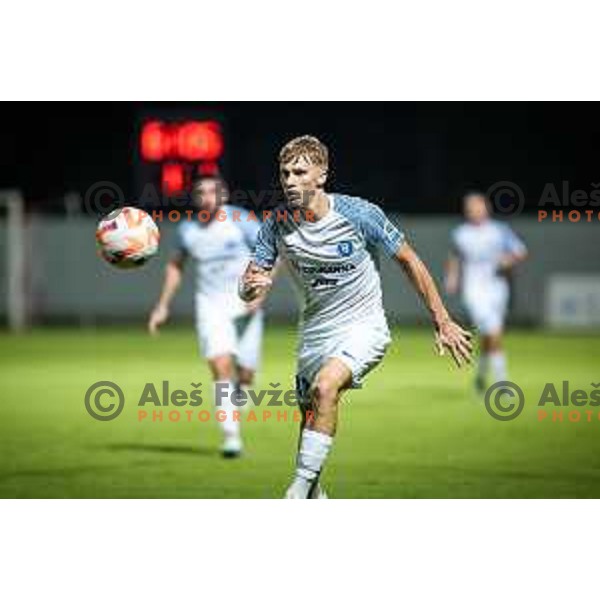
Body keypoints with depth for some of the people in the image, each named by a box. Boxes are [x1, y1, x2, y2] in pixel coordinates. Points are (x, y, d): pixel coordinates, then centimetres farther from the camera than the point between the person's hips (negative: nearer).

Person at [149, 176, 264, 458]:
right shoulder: (187, 229, 4)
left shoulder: (241, 221, -7)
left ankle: (233, 416, 32)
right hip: (210, 305, 1)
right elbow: (176, 264, 21)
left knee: (245, 374, 0)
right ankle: (231, 437, -18)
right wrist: (163, 306, 19)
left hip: (245, 305, -1)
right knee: (221, 366, -18)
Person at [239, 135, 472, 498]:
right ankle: (314, 496, 29)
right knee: (310, 415, 7)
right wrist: (252, 287, -33)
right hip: (315, 330, 5)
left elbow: (409, 261, -6)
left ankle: (300, 490, -25)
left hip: (364, 326, -5)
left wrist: (442, 322, -4)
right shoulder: (276, 226, -9)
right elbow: (249, 287, -6)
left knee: (325, 386, -28)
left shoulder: (359, 214, -17)